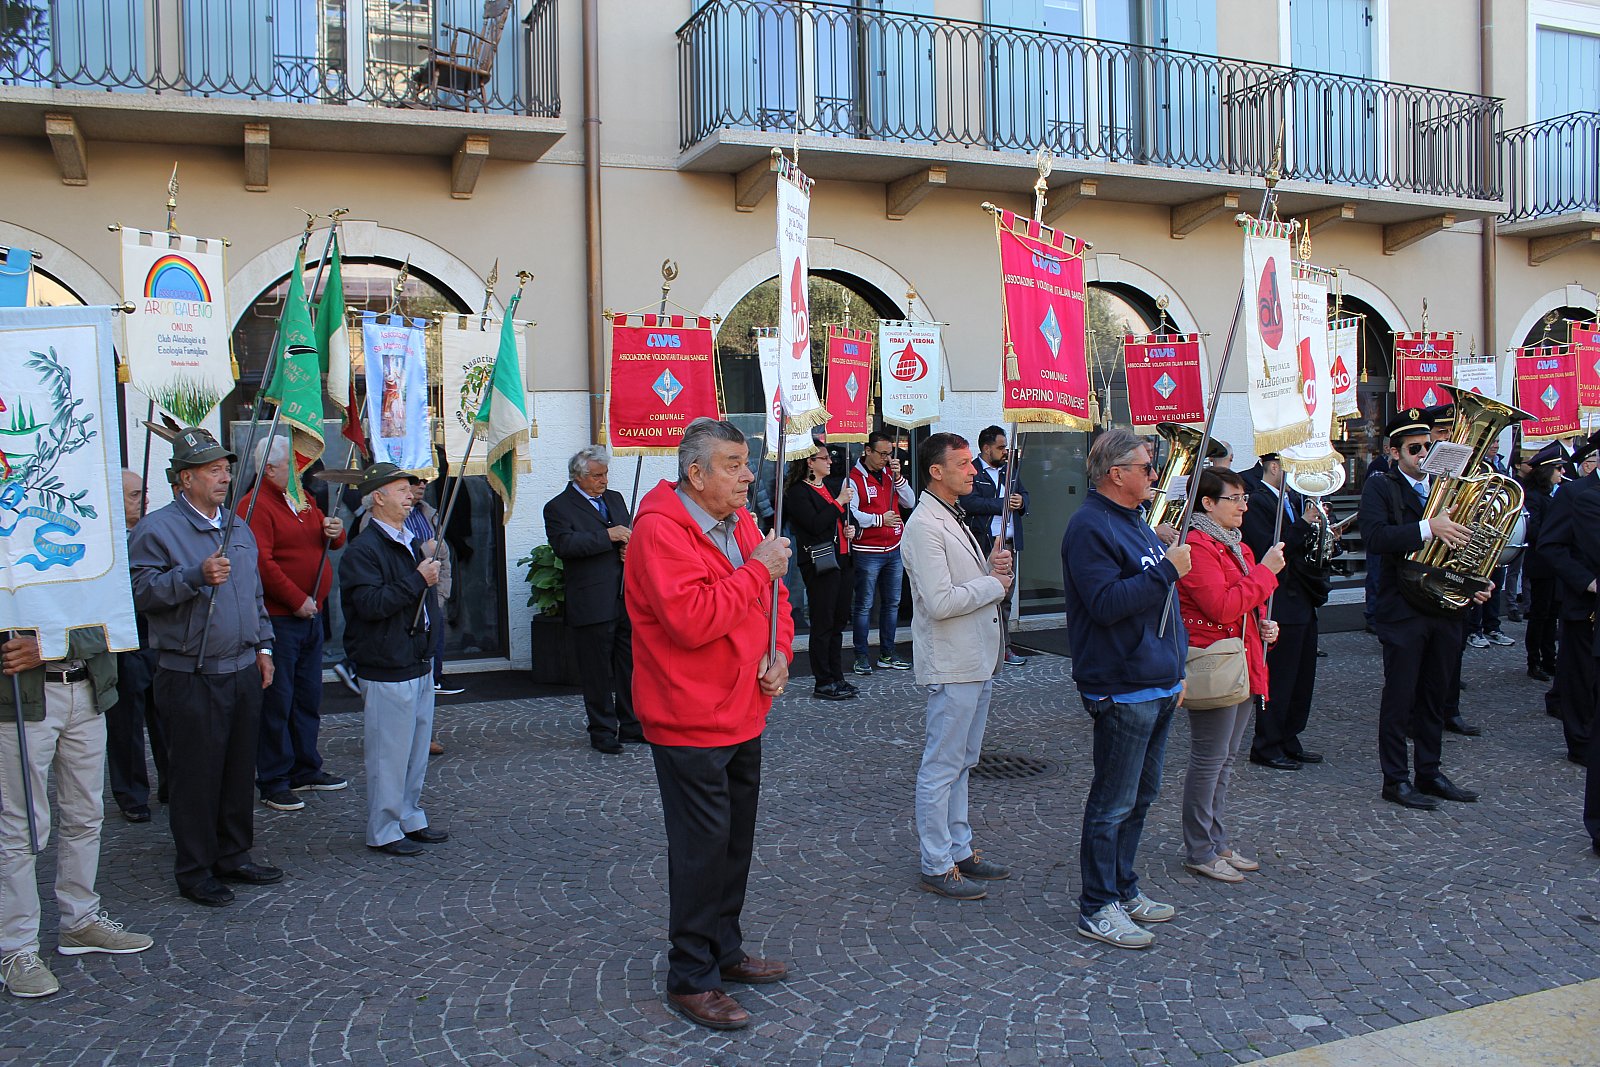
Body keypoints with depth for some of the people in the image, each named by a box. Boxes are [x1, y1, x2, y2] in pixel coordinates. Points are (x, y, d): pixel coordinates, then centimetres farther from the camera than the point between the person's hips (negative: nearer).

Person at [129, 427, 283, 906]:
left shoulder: (238, 527, 14)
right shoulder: (157, 529, -8)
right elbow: (141, 592, -17)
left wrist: (263, 647, 15)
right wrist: (196, 576, -26)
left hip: (243, 670, 7)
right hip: (190, 679, -7)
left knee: (240, 770, 13)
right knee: (196, 776, 1)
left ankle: (234, 856, 26)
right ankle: (194, 870, 14)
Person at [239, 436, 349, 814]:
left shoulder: (303, 499, 16)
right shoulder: (255, 506, -12)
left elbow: (328, 540, 24)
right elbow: (261, 563, -21)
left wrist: (335, 533, 0)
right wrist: (297, 601, -20)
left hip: (311, 615, 9)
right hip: (278, 619, -9)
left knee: (309, 697, 16)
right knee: (277, 700, -1)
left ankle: (307, 769, 27)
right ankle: (273, 782, 8)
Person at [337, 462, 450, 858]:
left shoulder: (410, 542, 16)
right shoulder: (362, 549, -14)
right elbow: (370, 604, -26)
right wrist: (417, 580, -22)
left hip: (419, 661, 9)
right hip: (387, 668, -9)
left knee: (417, 747, 16)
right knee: (388, 752, -2)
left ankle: (410, 819, 28)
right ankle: (383, 831, 9)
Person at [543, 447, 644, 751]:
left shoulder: (615, 498, 16)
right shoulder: (558, 507, -4)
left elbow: (630, 534, 26)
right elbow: (563, 545, -20)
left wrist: (631, 548, 2)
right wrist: (607, 536, -22)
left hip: (627, 600, 6)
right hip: (592, 606, -6)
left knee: (631, 667, 11)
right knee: (598, 674, 3)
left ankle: (632, 726, 23)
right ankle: (603, 732, 14)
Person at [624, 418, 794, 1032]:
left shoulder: (739, 522, 9)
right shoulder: (661, 529, -20)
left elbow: (773, 597, 18)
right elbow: (690, 618, -31)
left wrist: (780, 653, 0)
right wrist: (757, 570, -24)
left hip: (744, 716, 9)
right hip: (691, 722, -9)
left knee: (735, 841, 19)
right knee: (701, 848, -1)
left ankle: (725, 950, 36)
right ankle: (691, 980, 14)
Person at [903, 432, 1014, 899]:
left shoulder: (957, 520, 16)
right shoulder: (924, 526, -16)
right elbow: (940, 601, -25)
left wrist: (993, 567, 0)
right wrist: (994, 583, -12)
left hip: (978, 661, 10)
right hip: (951, 666, -10)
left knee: (961, 763, 18)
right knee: (942, 767, -1)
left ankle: (960, 849, 29)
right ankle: (937, 867, 8)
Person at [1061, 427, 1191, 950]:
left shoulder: (1136, 522, 16)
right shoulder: (1090, 527, -16)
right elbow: (1107, 603, -26)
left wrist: (1176, 668, 22)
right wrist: (1167, 568, -21)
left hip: (1158, 685, 10)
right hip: (1123, 688, -10)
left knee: (1140, 795, 18)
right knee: (1114, 803, -2)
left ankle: (1123, 888, 31)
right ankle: (1097, 908, 9)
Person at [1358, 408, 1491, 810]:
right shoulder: (1380, 487, -6)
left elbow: (1463, 537, 17)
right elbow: (1374, 537, -22)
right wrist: (1428, 528, -31)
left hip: (1446, 608, 6)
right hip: (1403, 609, -6)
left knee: (1435, 695, 14)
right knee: (1400, 697, 1)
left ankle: (1429, 773, 24)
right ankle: (1395, 779, 10)